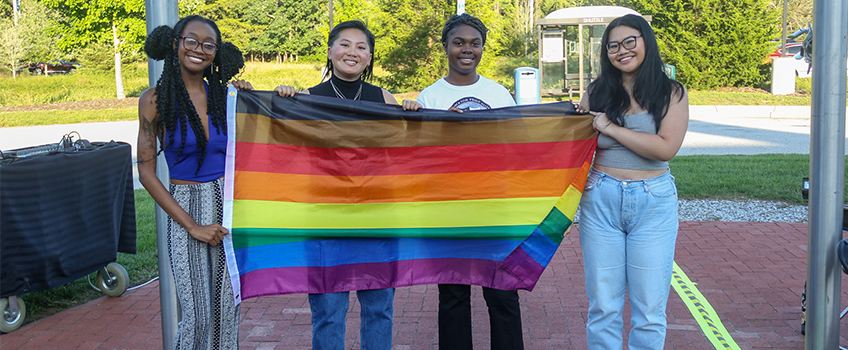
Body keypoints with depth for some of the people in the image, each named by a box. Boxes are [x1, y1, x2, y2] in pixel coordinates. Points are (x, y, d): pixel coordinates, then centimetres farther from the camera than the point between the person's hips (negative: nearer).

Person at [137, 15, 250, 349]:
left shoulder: (224, 95, 4)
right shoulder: (155, 100, -6)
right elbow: (146, 173, -6)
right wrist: (192, 225, -10)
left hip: (228, 205, 3)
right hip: (184, 208, -3)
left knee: (227, 308, 7)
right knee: (198, 315, -4)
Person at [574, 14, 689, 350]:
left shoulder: (672, 93, 1)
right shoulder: (596, 92, 7)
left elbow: (666, 148, -13)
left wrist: (611, 128, -13)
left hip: (653, 202, -1)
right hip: (601, 200, 2)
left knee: (650, 306, 4)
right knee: (603, 305, 6)